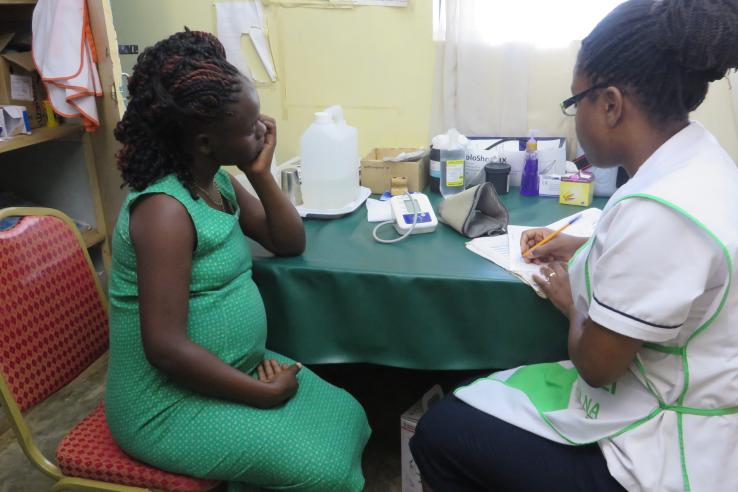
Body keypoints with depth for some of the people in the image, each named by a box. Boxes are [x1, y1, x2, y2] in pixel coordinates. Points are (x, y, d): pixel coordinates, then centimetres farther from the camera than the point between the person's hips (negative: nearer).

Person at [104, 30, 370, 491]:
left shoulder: (219, 182, 1)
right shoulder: (166, 210, -26)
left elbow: (291, 243, 7)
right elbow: (166, 349, -29)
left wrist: (261, 173, -8)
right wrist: (265, 394, -18)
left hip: (235, 368, 9)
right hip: (169, 403, -8)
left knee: (347, 419, 5)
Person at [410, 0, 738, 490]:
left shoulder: (658, 208, -33)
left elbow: (595, 363, -22)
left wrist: (573, 302, -2)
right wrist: (583, 251, 16)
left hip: (666, 452, -9)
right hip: (664, 400, 9)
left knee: (438, 434, -1)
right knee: (473, 401, 19)